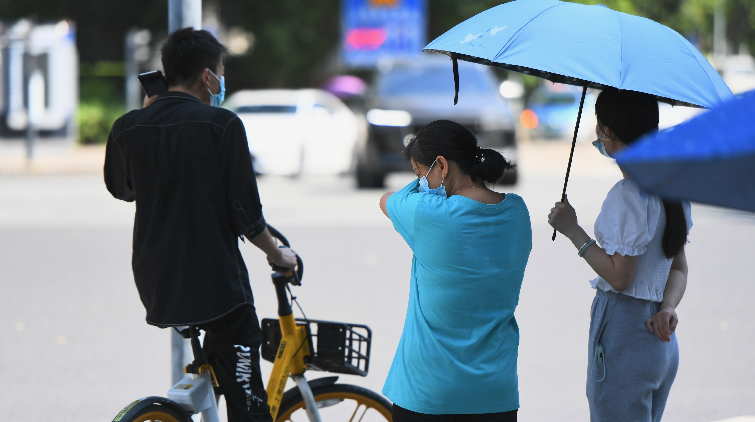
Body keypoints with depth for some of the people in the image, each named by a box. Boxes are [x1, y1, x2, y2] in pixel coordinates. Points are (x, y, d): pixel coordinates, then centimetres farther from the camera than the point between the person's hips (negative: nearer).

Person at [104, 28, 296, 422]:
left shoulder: (128, 127, 1)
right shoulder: (223, 125, -12)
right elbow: (245, 212, -11)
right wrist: (277, 254, 8)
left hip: (154, 287, 6)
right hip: (216, 283, -6)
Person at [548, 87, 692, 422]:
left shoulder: (627, 196, -17)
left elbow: (619, 277, -18)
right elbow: (679, 268, 13)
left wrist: (573, 231, -9)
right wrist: (668, 308, -5)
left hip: (623, 336, -9)